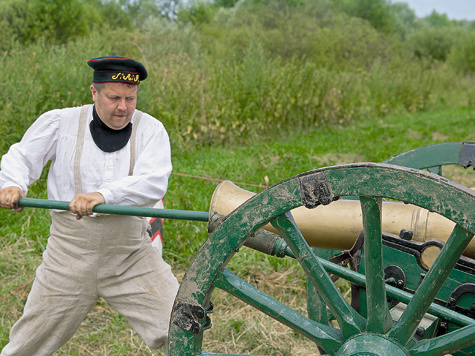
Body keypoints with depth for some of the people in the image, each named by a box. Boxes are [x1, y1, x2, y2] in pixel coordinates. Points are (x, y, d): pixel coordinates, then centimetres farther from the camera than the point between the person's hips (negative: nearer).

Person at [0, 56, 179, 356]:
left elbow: (153, 182, -17)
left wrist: (103, 195, -32)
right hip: (70, 252, 1)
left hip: (131, 255, 0)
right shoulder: (60, 122, 1)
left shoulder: (151, 129, -2)